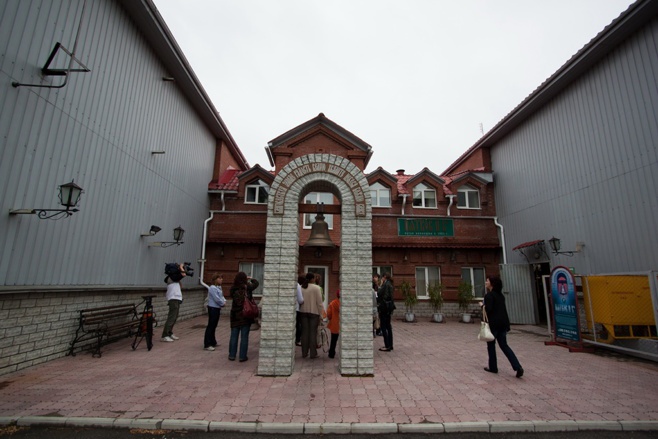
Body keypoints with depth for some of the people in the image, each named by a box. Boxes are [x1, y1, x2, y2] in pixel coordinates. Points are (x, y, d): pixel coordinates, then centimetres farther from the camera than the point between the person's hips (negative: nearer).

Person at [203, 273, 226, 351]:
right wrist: (223, 303, -8)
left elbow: (222, 296, 15)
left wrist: (224, 301, -4)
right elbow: (217, 299, -22)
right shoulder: (212, 288, -18)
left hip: (217, 308, 9)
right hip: (213, 308, -9)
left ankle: (213, 342, 28)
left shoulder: (219, 287, 11)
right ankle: (207, 345, -1)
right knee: (210, 326, -6)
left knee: (214, 326, 17)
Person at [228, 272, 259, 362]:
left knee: (234, 336, 14)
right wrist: (250, 279, 24)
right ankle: (242, 356, 12)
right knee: (244, 336, 6)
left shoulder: (233, 289, -6)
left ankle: (232, 355, 22)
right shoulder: (247, 287, -12)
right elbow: (256, 283, 4)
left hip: (235, 316, 3)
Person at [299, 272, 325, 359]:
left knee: (304, 332, 9)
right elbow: (319, 302, -8)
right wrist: (321, 313, -1)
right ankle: (313, 353, 6)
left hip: (303, 312, 4)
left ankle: (304, 353, 15)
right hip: (314, 312, -3)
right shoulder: (316, 288, -9)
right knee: (313, 332, 3)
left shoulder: (300, 288, 1)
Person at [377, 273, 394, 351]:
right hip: (389, 306, 10)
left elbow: (379, 294, -17)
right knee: (388, 326, 15)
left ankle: (387, 346, -2)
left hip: (384, 307, -10)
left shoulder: (385, 284, -14)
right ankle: (390, 345, 21)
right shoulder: (390, 284, 14)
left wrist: (380, 285, -4)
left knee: (383, 326, -3)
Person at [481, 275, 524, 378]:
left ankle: (493, 367, 16)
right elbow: (499, 308, 16)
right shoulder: (500, 294, 13)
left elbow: (488, 309, -20)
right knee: (504, 345, 13)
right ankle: (518, 367, 2)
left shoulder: (489, 295, -13)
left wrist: (482, 305, -3)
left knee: (491, 345, 8)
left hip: (494, 323, -7)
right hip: (503, 322, 8)